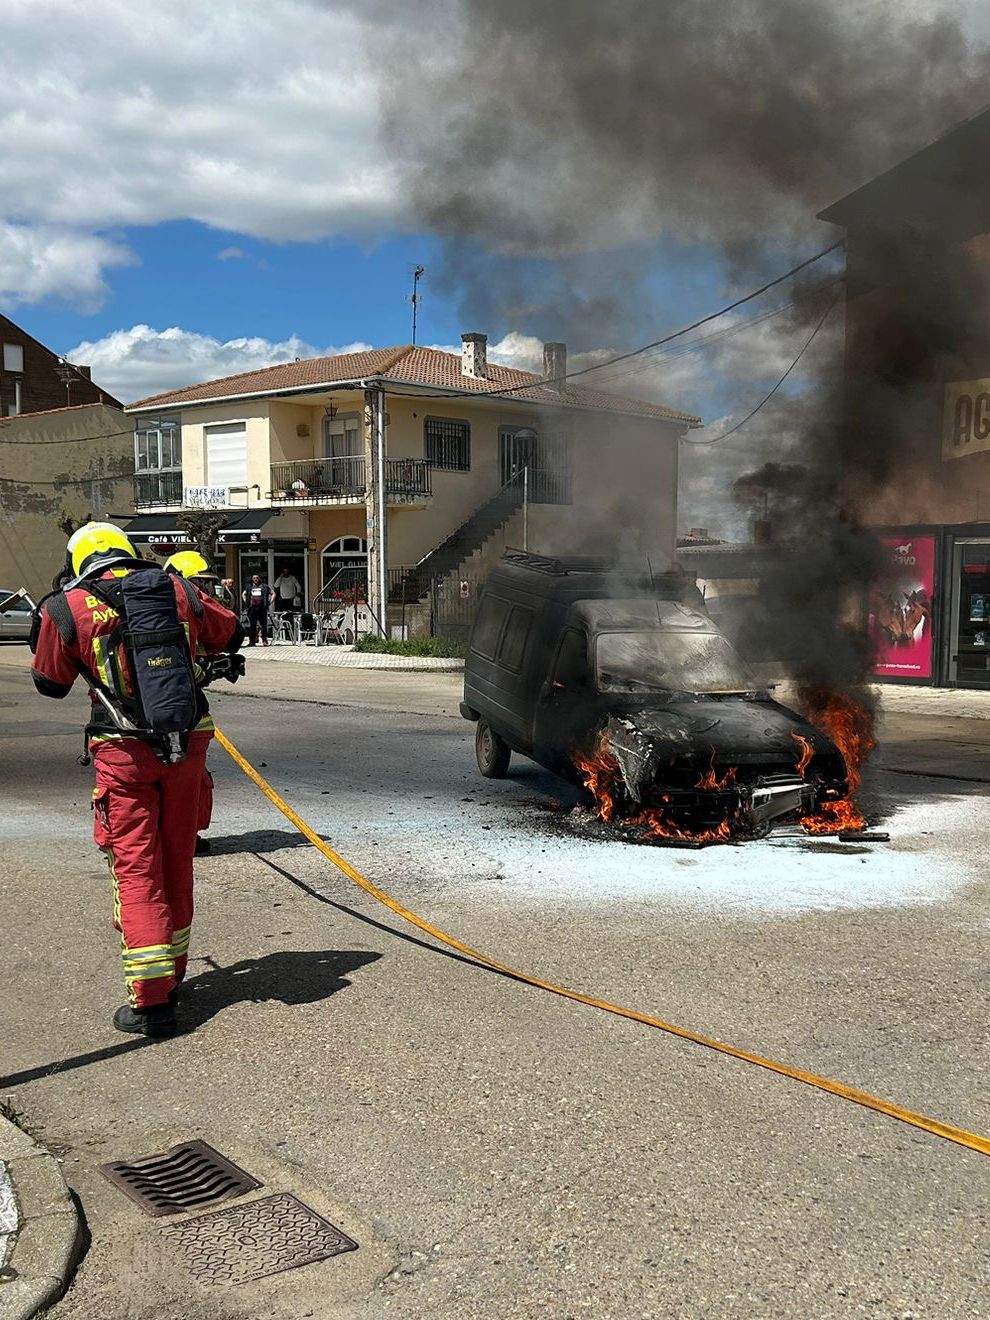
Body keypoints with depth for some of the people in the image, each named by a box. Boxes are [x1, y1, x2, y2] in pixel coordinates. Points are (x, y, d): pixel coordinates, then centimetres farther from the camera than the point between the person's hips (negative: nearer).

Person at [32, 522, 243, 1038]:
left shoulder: (69, 607, -2)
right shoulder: (177, 589, 6)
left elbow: (50, 683, 10)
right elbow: (231, 633, 20)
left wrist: (45, 631, 27)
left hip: (124, 753, -3)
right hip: (187, 743, 3)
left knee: (135, 869, 2)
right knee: (177, 863, 15)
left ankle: (151, 1000, -1)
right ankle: (171, 979, 29)